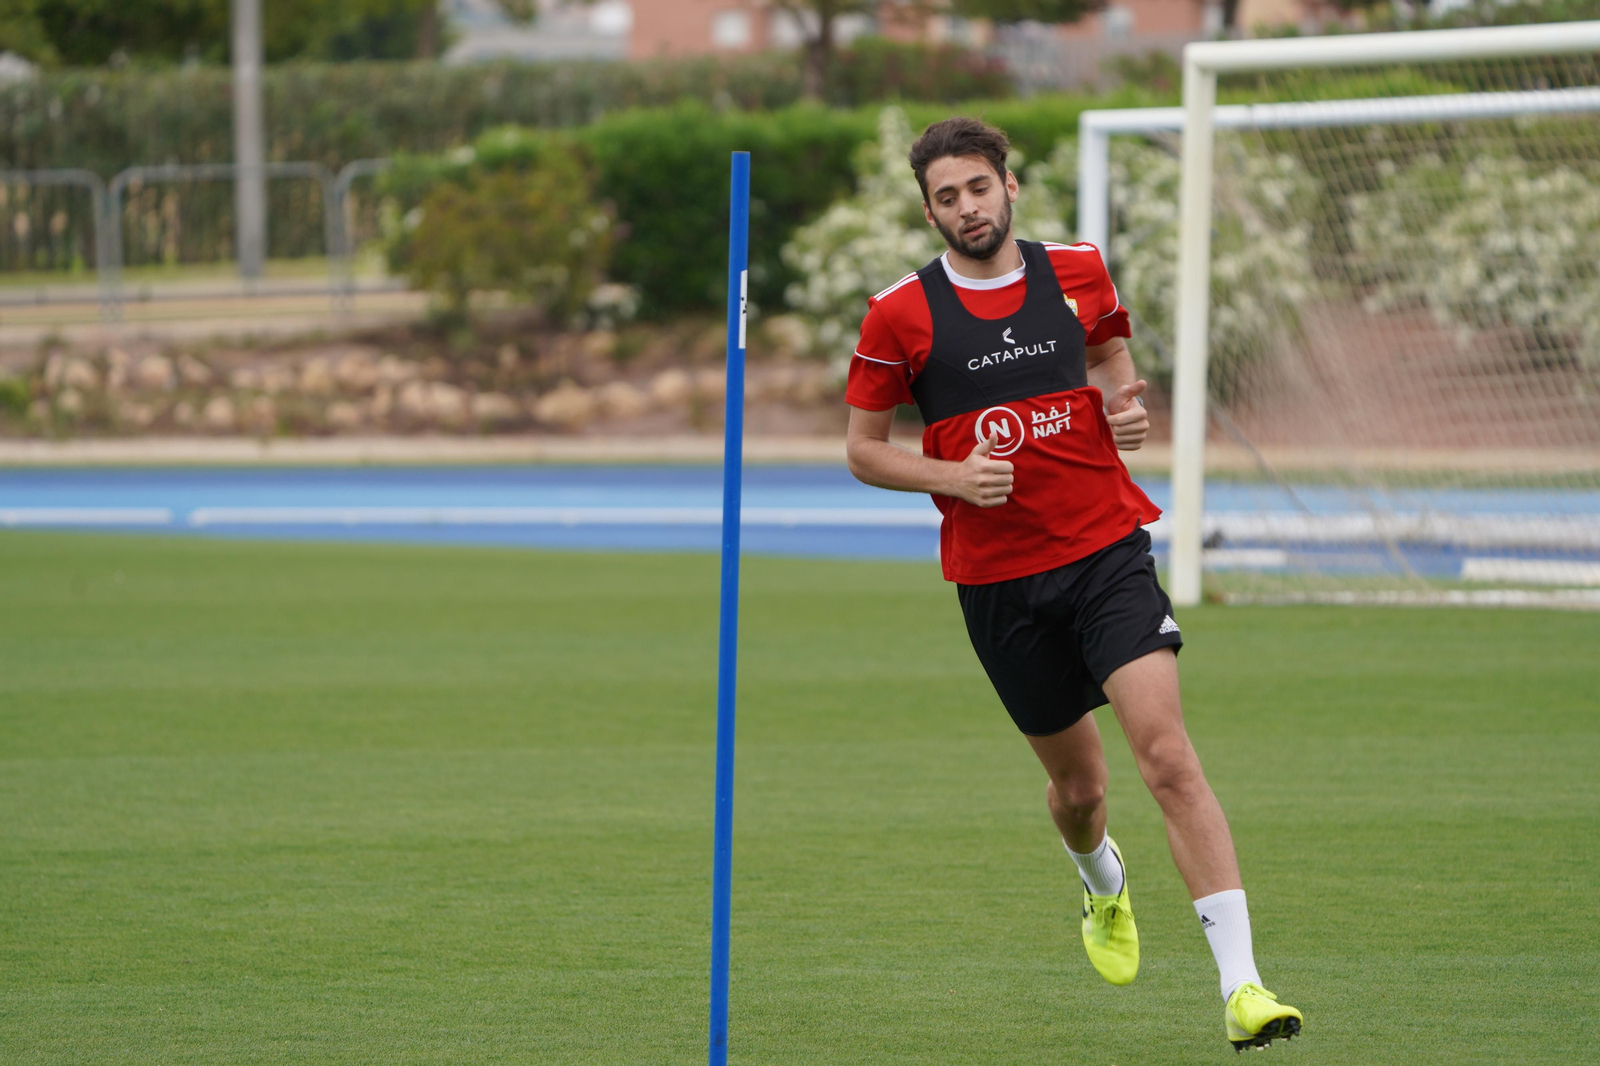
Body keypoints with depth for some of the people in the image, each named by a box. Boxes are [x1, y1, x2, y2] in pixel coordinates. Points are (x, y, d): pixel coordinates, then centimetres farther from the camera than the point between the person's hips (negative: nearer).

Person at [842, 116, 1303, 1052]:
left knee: (1167, 754, -16)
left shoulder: (1078, 273, 3)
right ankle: (1103, 882, 51)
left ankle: (1242, 986, -21)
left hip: (1107, 549, 0)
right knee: (1077, 781, 11)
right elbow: (864, 449, 5)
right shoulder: (901, 315, -2)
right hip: (997, 579, 0)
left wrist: (1126, 407, -3)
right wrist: (952, 475, -13)